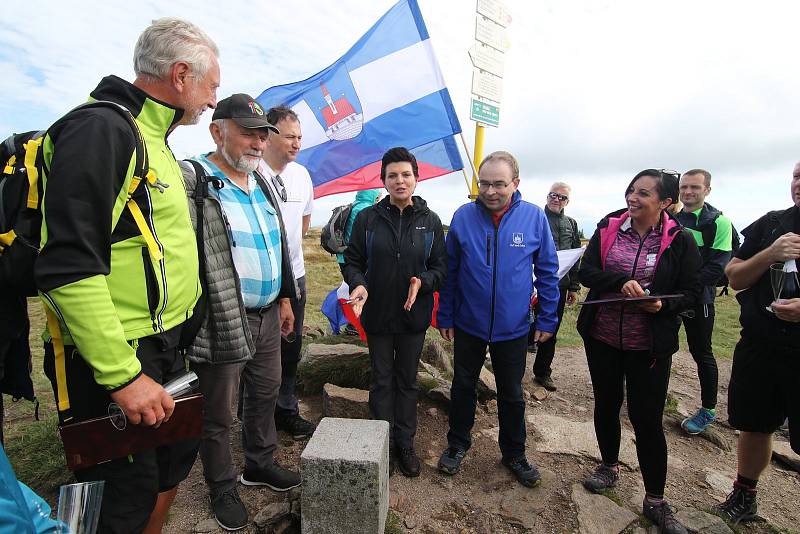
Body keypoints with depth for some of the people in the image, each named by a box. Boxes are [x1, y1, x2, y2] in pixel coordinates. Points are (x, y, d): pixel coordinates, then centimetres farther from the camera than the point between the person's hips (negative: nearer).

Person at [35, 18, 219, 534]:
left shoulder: (156, 142, 15)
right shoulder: (100, 129, -16)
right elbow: (68, 267, -24)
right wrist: (123, 375, -24)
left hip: (165, 350, 9)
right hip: (115, 362, -9)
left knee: (176, 458, 22)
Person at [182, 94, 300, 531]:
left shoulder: (261, 183, 12)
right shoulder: (191, 180, -13)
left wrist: (284, 298, 18)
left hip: (268, 316, 8)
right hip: (222, 322, -7)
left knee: (265, 394, 22)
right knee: (218, 414, 11)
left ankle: (260, 464, 44)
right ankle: (222, 489, 34)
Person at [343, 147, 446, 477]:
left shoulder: (430, 221, 0)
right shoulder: (368, 218, -3)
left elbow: (440, 267, 2)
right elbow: (352, 260, 1)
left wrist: (422, 282, -19)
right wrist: (358, 284, -19)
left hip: (413, 315, 1)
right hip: (377, 313, -1)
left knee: (407, 380, 15)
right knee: (381, 380, 12)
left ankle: (405, 443, 32)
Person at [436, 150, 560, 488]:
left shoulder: (534, 217, -9)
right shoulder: (463, 216, -8)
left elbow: (547, 272, -1)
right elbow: (449, 271, -1)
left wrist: (547, 319, -1)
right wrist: (445, 316, 0)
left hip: (513, 328, 0)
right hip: (468, 324, 1)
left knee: (512, 394, 16)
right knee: (463, 387, 16)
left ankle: (514, 453, 38)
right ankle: (457, 444, 38)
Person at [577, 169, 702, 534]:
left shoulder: (680, 241, -6)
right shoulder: (608, 228, -1)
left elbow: (691, 294, -3)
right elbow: (586, 271, -7)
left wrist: (663, 304, -23)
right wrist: (621, 282, -24)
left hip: (649, 345, -2)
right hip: (602, 337, 3)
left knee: (647, 419, 3)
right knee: (606, 404, 18)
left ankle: (655, 501, 24)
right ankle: (609, 466, 42)